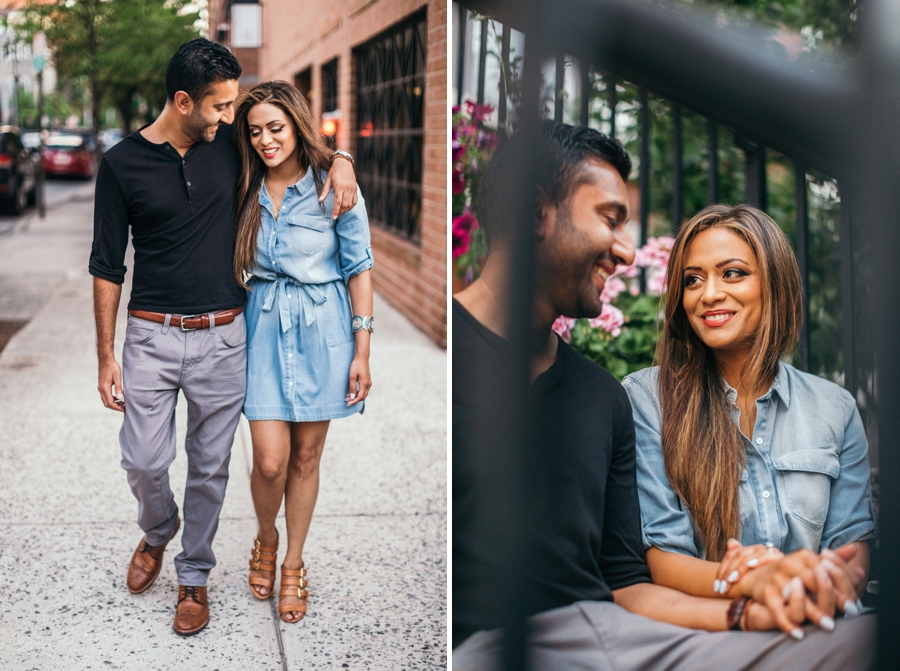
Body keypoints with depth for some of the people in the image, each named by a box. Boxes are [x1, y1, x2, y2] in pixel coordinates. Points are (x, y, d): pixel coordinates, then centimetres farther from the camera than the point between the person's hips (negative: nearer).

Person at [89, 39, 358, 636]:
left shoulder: (229, 143, -1)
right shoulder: (123, 163, -6)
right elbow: (108, 266, -1)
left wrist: (338, 159, -5)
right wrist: (106, 356, -3)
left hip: (222, 339, 2)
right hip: (152, 336, -1)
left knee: (210, 467, 8)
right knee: (144, 461, 0)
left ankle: (194, 575, 27)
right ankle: (158, 532, 34)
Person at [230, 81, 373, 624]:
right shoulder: (246, 192, 2)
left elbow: (359, 269, -4)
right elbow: (234, 265, 12)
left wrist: (362, 353, -6)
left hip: (321, 329, -1)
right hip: (265, 327, 2)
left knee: (306, 456, 8)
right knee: (270, 461, -5)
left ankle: (293, 563, 26)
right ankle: (267, 538, 27)